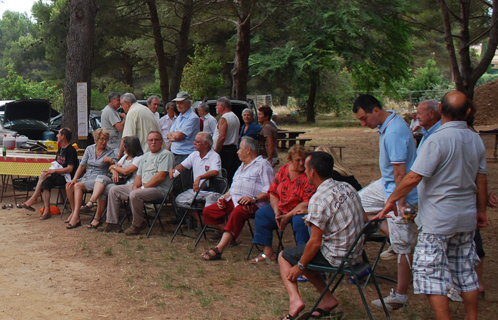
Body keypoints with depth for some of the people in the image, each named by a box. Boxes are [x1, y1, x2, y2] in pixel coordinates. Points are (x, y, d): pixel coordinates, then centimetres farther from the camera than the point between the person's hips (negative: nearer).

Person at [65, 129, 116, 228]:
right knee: (69, 186, -22)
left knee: (78, 186, -30)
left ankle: (75, 217, -35)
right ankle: (74, 212, -10)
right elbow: (82, 165, 10)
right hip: (86, 177, 5)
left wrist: (110, 160, -26)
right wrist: (75, 179, -2)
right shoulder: (89, 149, 12)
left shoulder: (110, 152, 3)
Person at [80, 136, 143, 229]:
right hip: (117, 181, 8)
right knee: (101, 177, -19)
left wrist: (115, 167, 2)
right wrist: (114, 172, -5)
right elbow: (111, 168, 19)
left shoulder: (139, 158, -5)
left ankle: (97, 218, -23)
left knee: (105, 189, -26)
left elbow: (126, 171, -16)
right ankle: (92, 202, -35)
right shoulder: (126, 156, 26)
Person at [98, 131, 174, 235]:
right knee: (114, 190, 4)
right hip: (143, 187, 9)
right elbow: (139, 175, 19)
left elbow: (161, 176, -16)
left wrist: (143, 188, -15)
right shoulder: (146, 156, 21)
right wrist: (135, 186, -4)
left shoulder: (166, 154, -6)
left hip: (159, 189, -9)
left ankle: (137, 225, -14)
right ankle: (112, 223, 3)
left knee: (134, 195, -35)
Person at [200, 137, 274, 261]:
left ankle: (218, 249, -47)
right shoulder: (242, 166, 30)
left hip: (252, 204, -9)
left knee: (237, 212, -40)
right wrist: (224, 197, 12)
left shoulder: (263, 165, 0)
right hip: (233, 200, 9)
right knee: (207, 211, -1)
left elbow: (269, 190, -11)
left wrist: (254, 198, -25)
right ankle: (232, 237, 2)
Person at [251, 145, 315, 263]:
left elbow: (307, 203, -21)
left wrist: (288, 216, -20)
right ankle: (267, 253, -3)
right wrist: (277, 213, -7)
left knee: (299, 221, -36)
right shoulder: (283, 170, 2)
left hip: (299, 210, -7)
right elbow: (273, 193, 6)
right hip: (281, 208, 7)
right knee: (261, 214, -3)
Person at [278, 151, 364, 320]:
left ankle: (295, 299, -8)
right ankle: (328, 299, 18)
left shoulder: (319, 200, -22)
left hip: (335, 256, -8)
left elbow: (315, 242, -20)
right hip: (355, 252, 8)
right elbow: (363, 218, 14)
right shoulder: (347, 187, 2)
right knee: (303, 257, 26)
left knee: (284, 256, 10)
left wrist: (299, 267, -5)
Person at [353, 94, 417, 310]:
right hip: (387, 184, 11)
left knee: (402, 246, 0)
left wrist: (402, 204, -26)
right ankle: (394, 239, 19)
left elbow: (400, 172, -28)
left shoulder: (394, 133, -29)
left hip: (399, 191, -11)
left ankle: (400, 296, 11)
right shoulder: (387, 124, 2)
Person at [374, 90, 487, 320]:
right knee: (466, 271, 17)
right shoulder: (476, 140, 3)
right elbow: (481, 180, 11)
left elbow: (413, 178, -22)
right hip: (466, 218, 8)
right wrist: (481, 210, 22)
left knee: (430, 272, 1)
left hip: (438, 219, -7)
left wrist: (392, 200, -9)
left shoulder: (437, 140, -19)